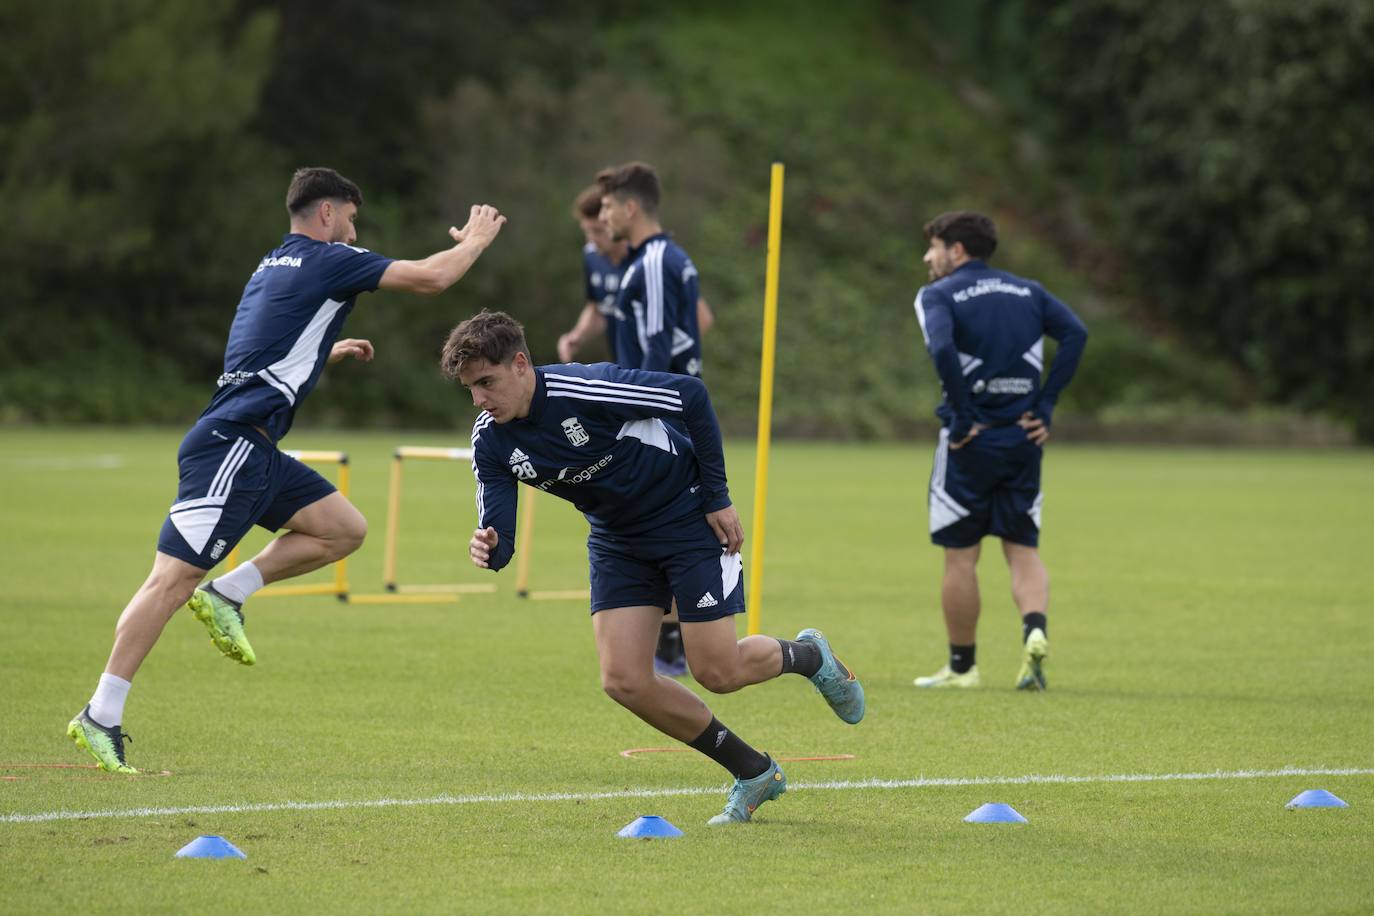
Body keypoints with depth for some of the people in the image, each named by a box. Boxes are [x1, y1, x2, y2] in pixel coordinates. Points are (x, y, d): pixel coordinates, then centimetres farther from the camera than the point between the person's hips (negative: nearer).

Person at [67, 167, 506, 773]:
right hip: (231, 444, -10)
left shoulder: (275, 266, 22)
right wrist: (475, 241, 11)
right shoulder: (327, 260, -5)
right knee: (174, 579, -12)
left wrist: (332, 353, 40)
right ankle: (100, 717, -13)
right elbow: (430, 278, -6)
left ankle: (227, 594, 8)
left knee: (345, 529, 10)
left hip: (254, 450, 10)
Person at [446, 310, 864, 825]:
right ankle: (754, 774, 10)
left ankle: (808, 656, 28)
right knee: (624, 681, -7)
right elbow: (498, 532, -11)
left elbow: (691, 396, -20)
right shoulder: (491, 441, -13)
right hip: (617, 542, 6)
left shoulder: (587, 388, -31)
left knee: (716, 672, -7)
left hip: (688, 517, -6)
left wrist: (716, 496, -15)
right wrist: (488, 549, -37)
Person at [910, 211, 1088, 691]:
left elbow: (941, 349, -23)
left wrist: (963, 417, -15)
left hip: (970, 441, -4)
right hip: (1023, 438, 4)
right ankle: (1036, 630, -15)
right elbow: (1075, 332, -2)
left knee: (960, 557, 6)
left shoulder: (938, 295, -3)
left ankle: (962, 665, 13)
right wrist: (1045, 406, -2)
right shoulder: (1027, 291, 13)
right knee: (1024, 550, 10)